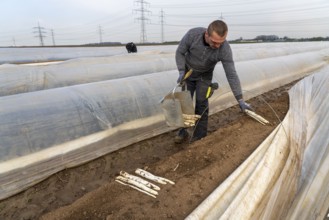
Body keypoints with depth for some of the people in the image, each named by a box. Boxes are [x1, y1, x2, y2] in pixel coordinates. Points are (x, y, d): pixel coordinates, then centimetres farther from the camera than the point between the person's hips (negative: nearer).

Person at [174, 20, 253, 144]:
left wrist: (240, 100, -28)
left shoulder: (225, 49, -32)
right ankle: (182, 131, 19)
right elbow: (180, 52, -14)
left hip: (204, 75, -1)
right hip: (188, 72, 1)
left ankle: (199, 136, 9)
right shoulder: (192, 34, -32)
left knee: (201, 103, -5)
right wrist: (181, 71, -24)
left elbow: (231, 75, -28)